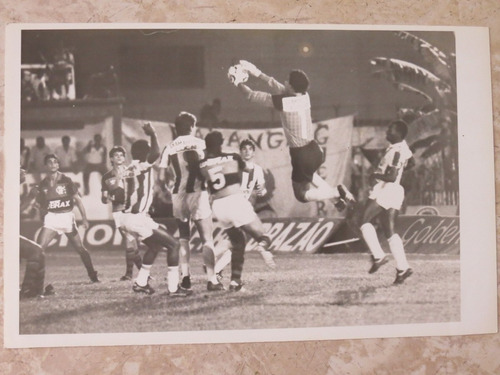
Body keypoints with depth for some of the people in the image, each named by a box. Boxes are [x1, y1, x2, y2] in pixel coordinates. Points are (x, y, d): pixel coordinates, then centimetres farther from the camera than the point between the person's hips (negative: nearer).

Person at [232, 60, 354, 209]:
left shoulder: (282, 102, -20)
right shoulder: (304, 96, 0)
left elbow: (252, 96, -8)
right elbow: (278, 87, 16)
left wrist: (238, 83, 11)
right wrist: (257, 72, 20)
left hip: (301, 155, -7)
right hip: (314, 149, 7)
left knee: (302, 195, 12)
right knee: (307, 175, 38)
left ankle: (337, 193, -4)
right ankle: (335, 193, 26)